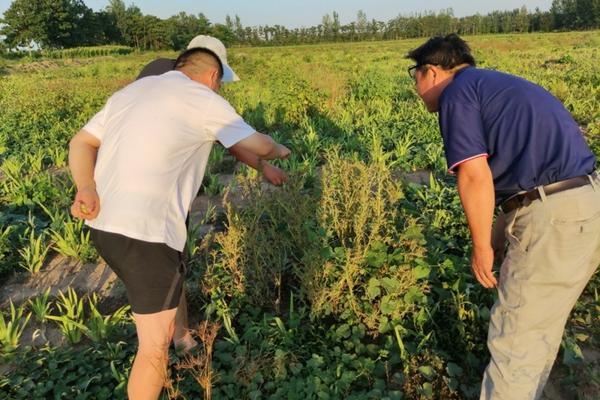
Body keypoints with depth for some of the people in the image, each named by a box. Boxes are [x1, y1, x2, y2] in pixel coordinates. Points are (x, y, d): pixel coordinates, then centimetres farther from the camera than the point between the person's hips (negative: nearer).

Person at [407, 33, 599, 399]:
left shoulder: (457, 92, -4)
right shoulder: (495, 85, 23)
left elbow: (476, 177, -15)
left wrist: (482, 248, -3)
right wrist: (502, 236, 26)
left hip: (556, 217, -10)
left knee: (515, 339, 4)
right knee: (540, 326, 25)